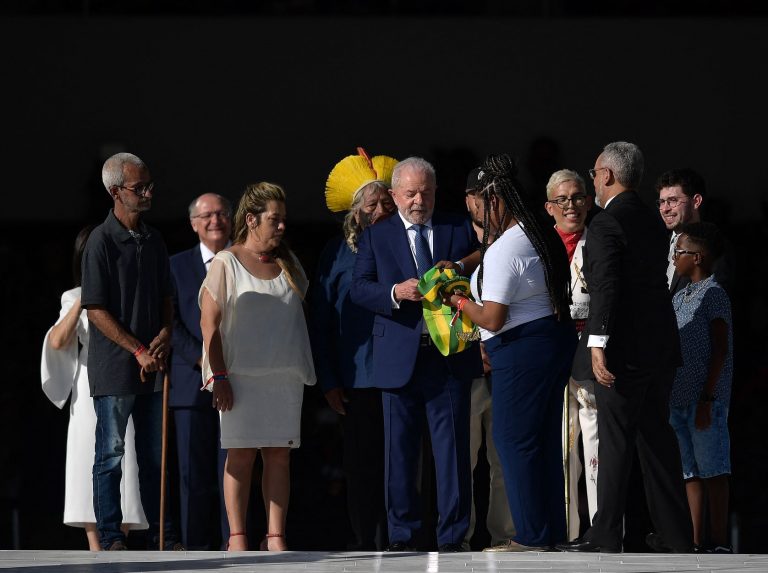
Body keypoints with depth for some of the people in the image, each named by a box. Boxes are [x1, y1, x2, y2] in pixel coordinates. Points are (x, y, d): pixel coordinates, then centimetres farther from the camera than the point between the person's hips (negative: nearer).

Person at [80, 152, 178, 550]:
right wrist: (138, 351, -14)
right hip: (115, 367, -7)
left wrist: (164, 335, -2)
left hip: (152, 367, 7)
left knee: (154, 455, 10)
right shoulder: (102, 241, -10)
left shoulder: (153, 240, 12)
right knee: (111, 454, -1)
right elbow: (96, 310, -12)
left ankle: (160, 534, 15)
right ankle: (110, 536, 2)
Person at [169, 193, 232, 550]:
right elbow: (172, 323, 3)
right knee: (194, 472, -1)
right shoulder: (178, 266, 12)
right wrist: (202, 359, -10)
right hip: (193, 382, 1)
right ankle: (196, 545, 2)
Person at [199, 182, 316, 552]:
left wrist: (304, 370, 14)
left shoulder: (287, 263, 15)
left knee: (280, 455, 1)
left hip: (286, 375, 5)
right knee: (241, 454, -6)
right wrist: (219, 376, -12)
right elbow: (209, 322, -5)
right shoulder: (226, 263, -1)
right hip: (242, 375, -5)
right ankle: (237, 538, -4)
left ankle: (275, 538, 1)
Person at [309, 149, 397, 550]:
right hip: (357, 378, 0)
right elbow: (320, 320, 7)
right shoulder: (337, 253, 7)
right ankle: (364, 543, 7)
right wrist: (328, 380, 2)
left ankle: (393, 540, -1)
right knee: (362, 464, 1)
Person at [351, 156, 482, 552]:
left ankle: (452, 535, 2)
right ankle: (402, 534, 9)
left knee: (453, 446, -1)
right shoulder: (375, 237, 9)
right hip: (399, 357, 0)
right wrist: (396, 292, -18)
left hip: (449, 354, 0)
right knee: (399, 448, 3)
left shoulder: (460, 230, 11)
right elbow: (359, 289, -1)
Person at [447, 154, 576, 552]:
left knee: (514, 439, -2)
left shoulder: (502, 251, -20)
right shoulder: (541, 235, 10)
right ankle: (551, 530, 20)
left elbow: (492, 319, -20)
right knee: (545, 437, 15)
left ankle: (531, 537, 0)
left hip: (522, 351, -10)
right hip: (557, 337, 10)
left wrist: (460, 302, -3)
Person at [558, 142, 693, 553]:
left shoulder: (606, 224, -13)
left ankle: (605, 537, -2)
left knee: (615, 442, -4)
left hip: (624, 349, -8)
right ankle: (675, 533, 16)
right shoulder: (652, 222, 14)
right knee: (657, 436, 14)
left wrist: (598, 341, -31)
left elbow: (606, 285, -24)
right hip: (660, 347, 8)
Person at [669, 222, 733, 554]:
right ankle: (698, 542, 12)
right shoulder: (679, 298, 16)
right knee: (691, 473, 9)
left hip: (705, 401, -8)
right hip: (679, 399, 8)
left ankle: (719, 543, -3)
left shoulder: (713, 294, -7)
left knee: (712, 471, -5)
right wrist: (667, 396, 14)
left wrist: (707, 399, -16)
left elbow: (720, 350, -11)